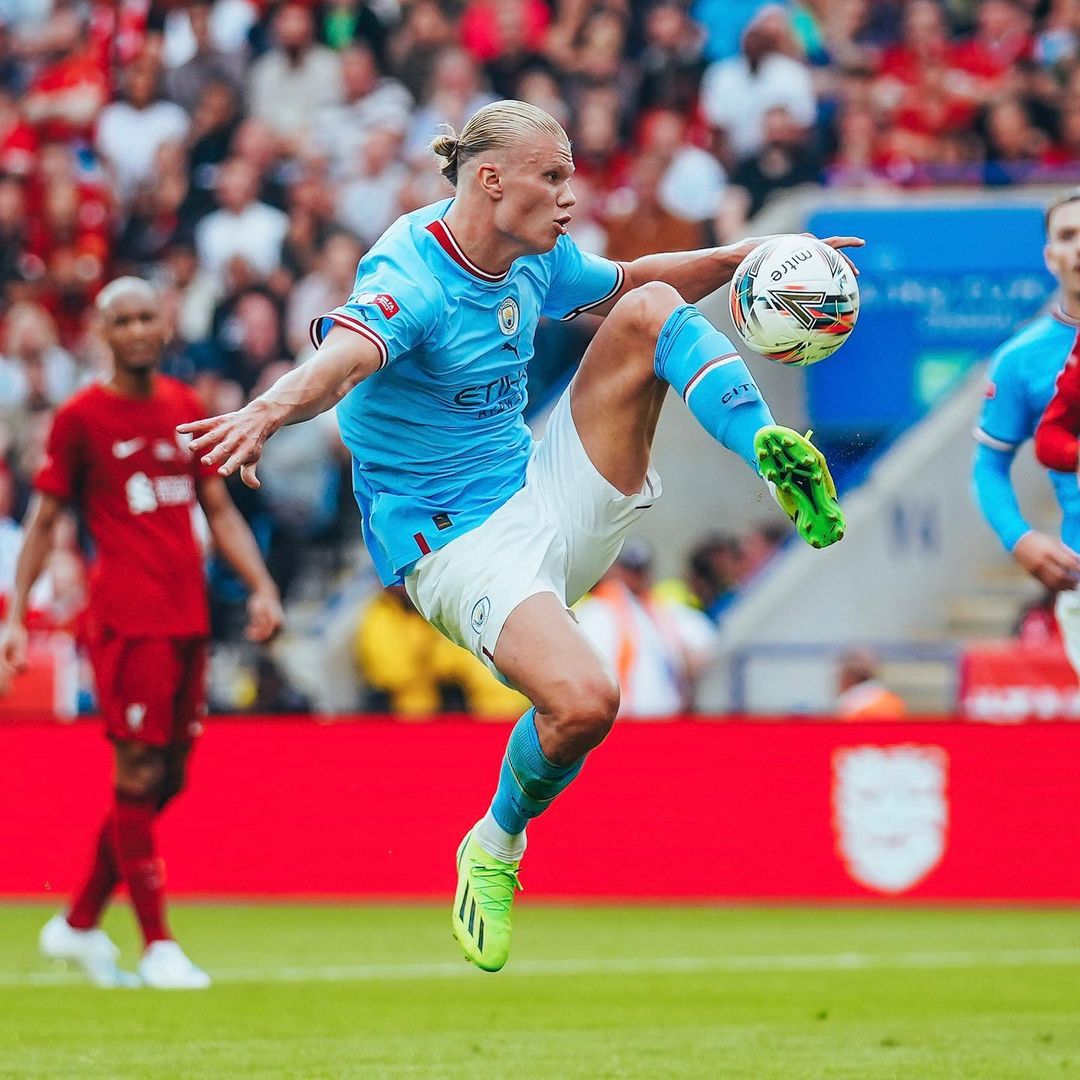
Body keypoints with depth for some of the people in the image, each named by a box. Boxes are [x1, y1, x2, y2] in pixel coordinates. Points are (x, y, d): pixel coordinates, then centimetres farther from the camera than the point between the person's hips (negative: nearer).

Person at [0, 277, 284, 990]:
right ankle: (157, 946, -2)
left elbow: (220, 510, 19)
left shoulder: (186, 409, 14)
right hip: (126, 619, -6)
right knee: (139, 776, -7)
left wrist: (262, 588, 7)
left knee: (167, 780, 9)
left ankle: (79, 924, 21)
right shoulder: (82, 417, -1)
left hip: (189, 618, 6)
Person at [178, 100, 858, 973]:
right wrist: (275, 406, -65)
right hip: (456, 543, -7)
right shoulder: (412, 277, -22)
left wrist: (737, 258, 10)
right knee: (583, 701, -30)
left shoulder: (536, 262, 3)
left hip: (552, 495, 7)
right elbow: (344, 354, -44)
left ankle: (774, 452, -10)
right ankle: (495, 850, -1)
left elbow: (631, 284, 25)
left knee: (650, 311, -9)